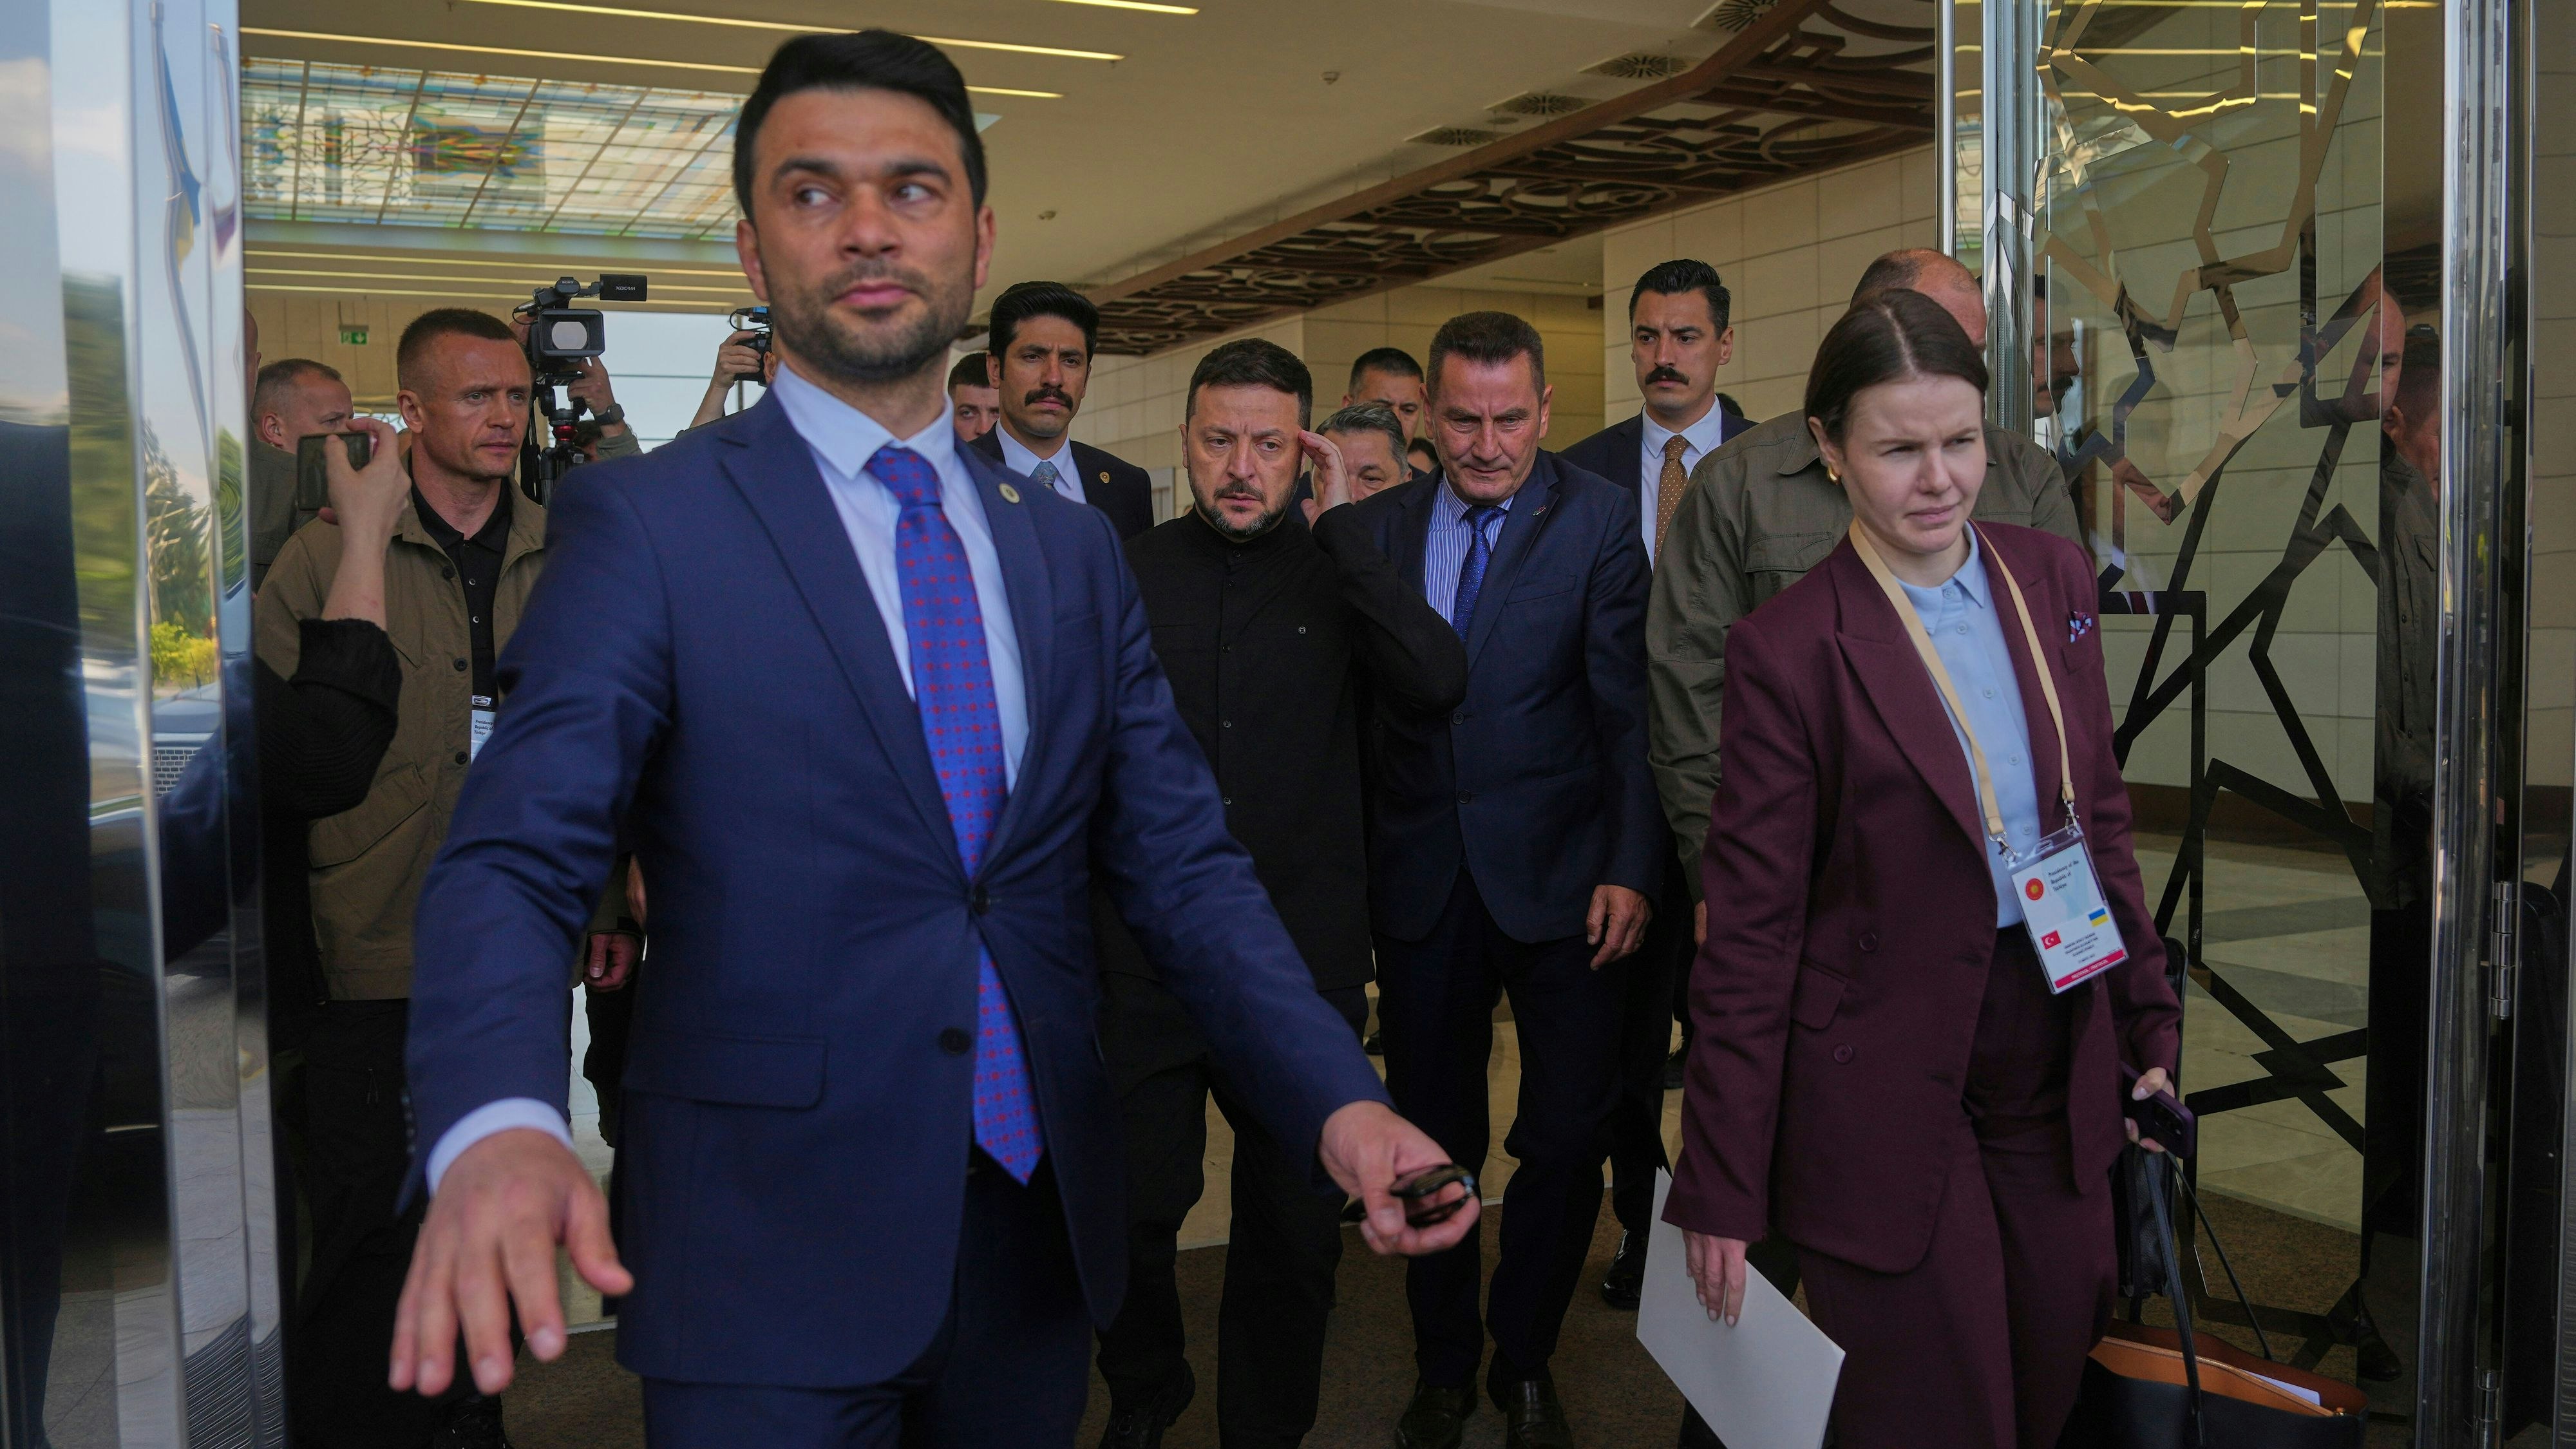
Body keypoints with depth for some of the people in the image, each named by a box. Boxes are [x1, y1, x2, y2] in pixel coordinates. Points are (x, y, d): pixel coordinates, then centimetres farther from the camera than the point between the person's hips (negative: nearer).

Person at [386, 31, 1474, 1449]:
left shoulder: (1074, 548, 7)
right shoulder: (644, 522, -7)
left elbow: (1181, 862, 3)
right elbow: (512, 862, -15)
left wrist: (1340, 1099, -12)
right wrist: (498, 1128, -36)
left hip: (1039, 1233, 5)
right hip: (768, 1262, -4)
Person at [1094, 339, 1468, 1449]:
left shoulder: (1336, 575, 0)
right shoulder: (1125, 574, 3)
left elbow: (1439, 682, -18)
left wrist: (1340, 525, -17)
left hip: (1305, 952, 0)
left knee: (1294, 1226, 12)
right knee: (1130, 1208, 8)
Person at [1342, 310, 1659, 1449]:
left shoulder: (1600, 520, -3)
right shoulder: (1379, 524, 6)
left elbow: (1629, 706, -7)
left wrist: (1632, 866, -14)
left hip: (1557, 873, -2)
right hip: (1420, 881, 2)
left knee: (1570, 1134, 5)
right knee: (1433, 1137, 13)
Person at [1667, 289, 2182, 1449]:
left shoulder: (2054, 580, 3)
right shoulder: (1790, 647, -15)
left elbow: (2099, 812, 13)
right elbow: (1750, 929, -12)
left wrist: (2148, 1018, 12)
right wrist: (1721, 1188, -11)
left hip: (2055, 1054, 6)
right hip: (1888, 1085, -5)